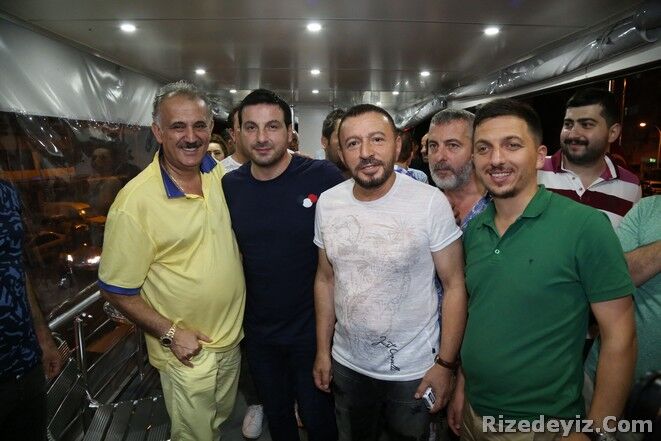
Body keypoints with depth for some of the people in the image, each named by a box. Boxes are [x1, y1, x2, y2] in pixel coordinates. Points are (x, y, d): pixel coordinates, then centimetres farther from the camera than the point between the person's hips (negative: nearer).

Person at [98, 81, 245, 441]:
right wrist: (169, 332, -19)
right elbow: (116, 290, -16)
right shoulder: (135, 202, -24)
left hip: (232, 336, 6)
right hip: (186, 350, -6)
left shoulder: (219, 172, -7)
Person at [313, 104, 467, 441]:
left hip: (413, 369, -3)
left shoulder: (431, 202, -19)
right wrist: (322, 350, 7)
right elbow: (325, 280, 4)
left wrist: (445, 363, -11)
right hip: (347, 364, 4)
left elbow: (454, 285, -12)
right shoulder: (327, 203, -6)